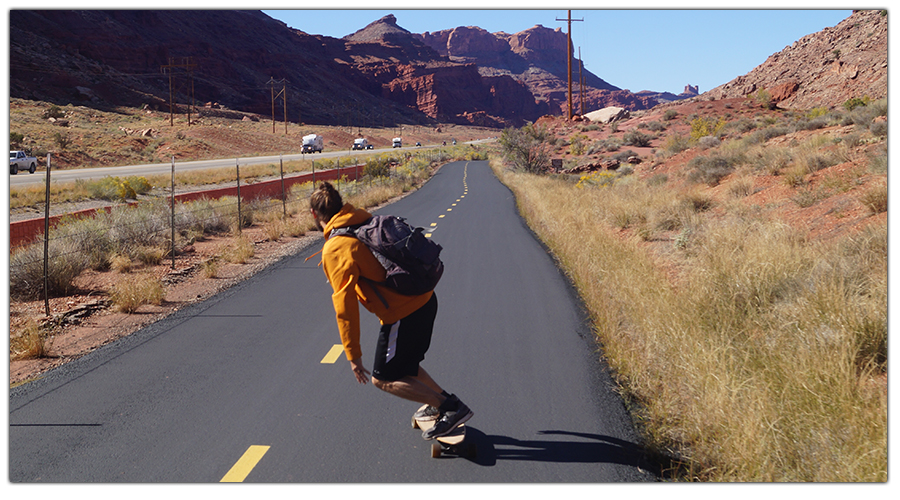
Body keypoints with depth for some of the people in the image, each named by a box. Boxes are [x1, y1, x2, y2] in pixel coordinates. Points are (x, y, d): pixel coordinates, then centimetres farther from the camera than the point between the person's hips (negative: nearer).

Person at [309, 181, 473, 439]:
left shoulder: (335, 250, -14)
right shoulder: (366, 221, 8)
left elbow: (345, 306, -18)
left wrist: (353, 355, -12)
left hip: (403, 315, -8)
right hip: (425, 300, 8)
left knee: (383, 379, 9)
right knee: (405, 366, 28)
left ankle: (452, 408, 6)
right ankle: (443, 401, 33)